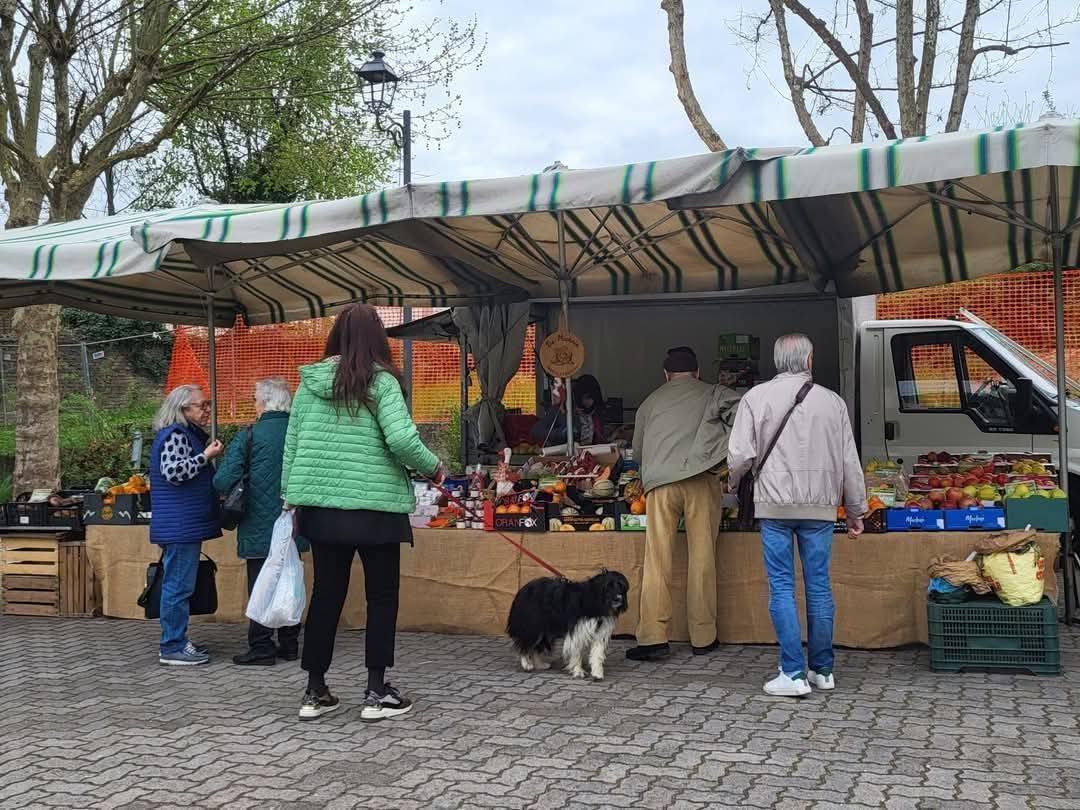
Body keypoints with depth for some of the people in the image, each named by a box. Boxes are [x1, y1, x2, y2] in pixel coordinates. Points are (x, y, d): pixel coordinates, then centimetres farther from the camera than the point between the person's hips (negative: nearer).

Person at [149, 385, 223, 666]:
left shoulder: (190, 434, 20)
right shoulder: (174, 435, -13)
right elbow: (173, 472, -25)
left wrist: (208, 455, 22)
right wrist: (205, 456, -19)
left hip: (187, 526, 11)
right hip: (180, 527, -11)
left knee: (179, 586, 15)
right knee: (178, 586, -7)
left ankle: (176, 642, 22)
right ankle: (173, 648, -2)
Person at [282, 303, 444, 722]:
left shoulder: (311, 381, 4)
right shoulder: (381, 382, -8)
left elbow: (291, 443, 7)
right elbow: (401, 438, -19)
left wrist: (292, 496, 16)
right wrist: (433, 468, -2)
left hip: (321, 504, 4)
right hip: (375, 505, -4)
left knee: (326, 594, 12)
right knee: (382, 596, 8)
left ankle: (315, 692, 18)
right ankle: (376, 693, 9)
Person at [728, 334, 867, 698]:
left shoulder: (757, 397, -2)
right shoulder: (832, 401, 4)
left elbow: (740, 455, -5)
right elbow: (850, 463, 7)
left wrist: (733, 484, 17)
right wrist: (856, 510, 16)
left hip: (775, 504, -2)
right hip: (820, 505, 2)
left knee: (782, 587, 2)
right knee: (819, 586, 10)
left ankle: (793, 673, 0)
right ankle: (822, 670, 18)